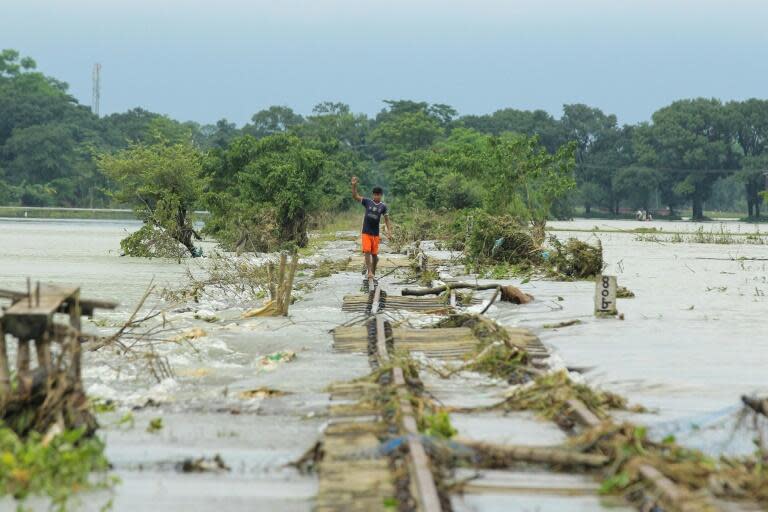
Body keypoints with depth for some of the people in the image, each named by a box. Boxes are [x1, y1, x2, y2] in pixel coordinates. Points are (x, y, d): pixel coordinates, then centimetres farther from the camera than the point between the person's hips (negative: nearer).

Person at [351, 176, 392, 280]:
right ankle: (369, 272, -16)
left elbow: (386, 219, 5)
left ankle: (373, 272, 21)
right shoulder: (367, 202, -1)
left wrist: (389, 231, -7)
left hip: (376, 233, 1)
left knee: (374, 254, 6)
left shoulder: (383, 207, 2)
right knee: (367, 252, -14)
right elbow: (355, 196, -7)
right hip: (366, 232, -1)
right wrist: (354, 185, -22)